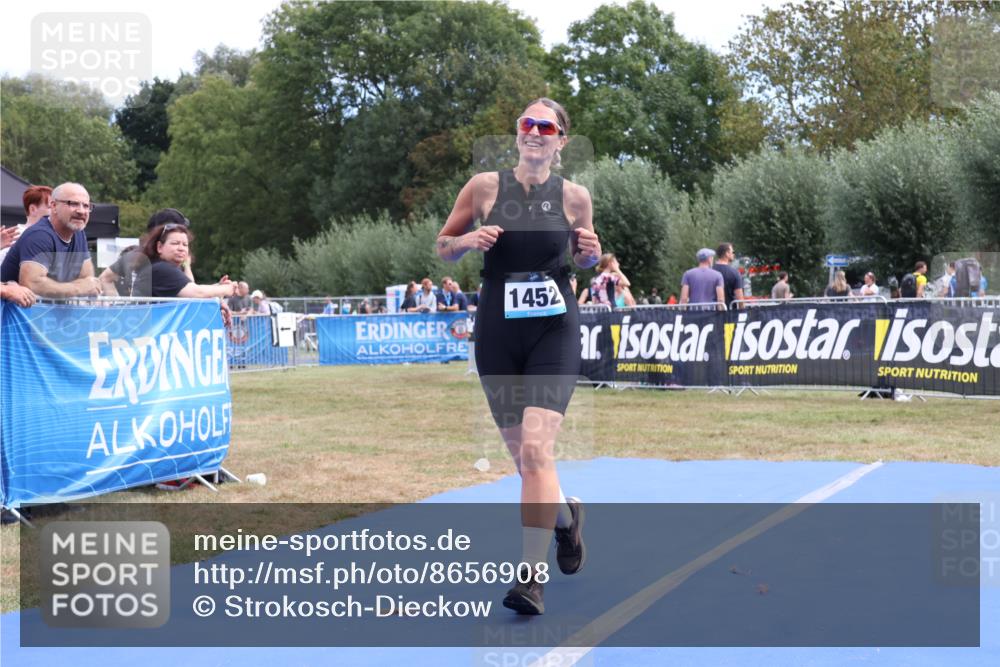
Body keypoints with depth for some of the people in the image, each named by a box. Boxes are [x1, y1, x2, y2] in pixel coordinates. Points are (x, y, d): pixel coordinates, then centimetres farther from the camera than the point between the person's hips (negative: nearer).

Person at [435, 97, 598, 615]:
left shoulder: (574, 197, 0)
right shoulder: (484, 186, 0)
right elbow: (443, 247, 8)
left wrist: (591, 253, -6)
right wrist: (468, 240, -13)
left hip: (554, 331, -2)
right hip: (497, 333, 2)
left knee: (536, 447, -17)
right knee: (521, 456, 10)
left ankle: (531, 574, -13)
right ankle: (565, 514, 42)